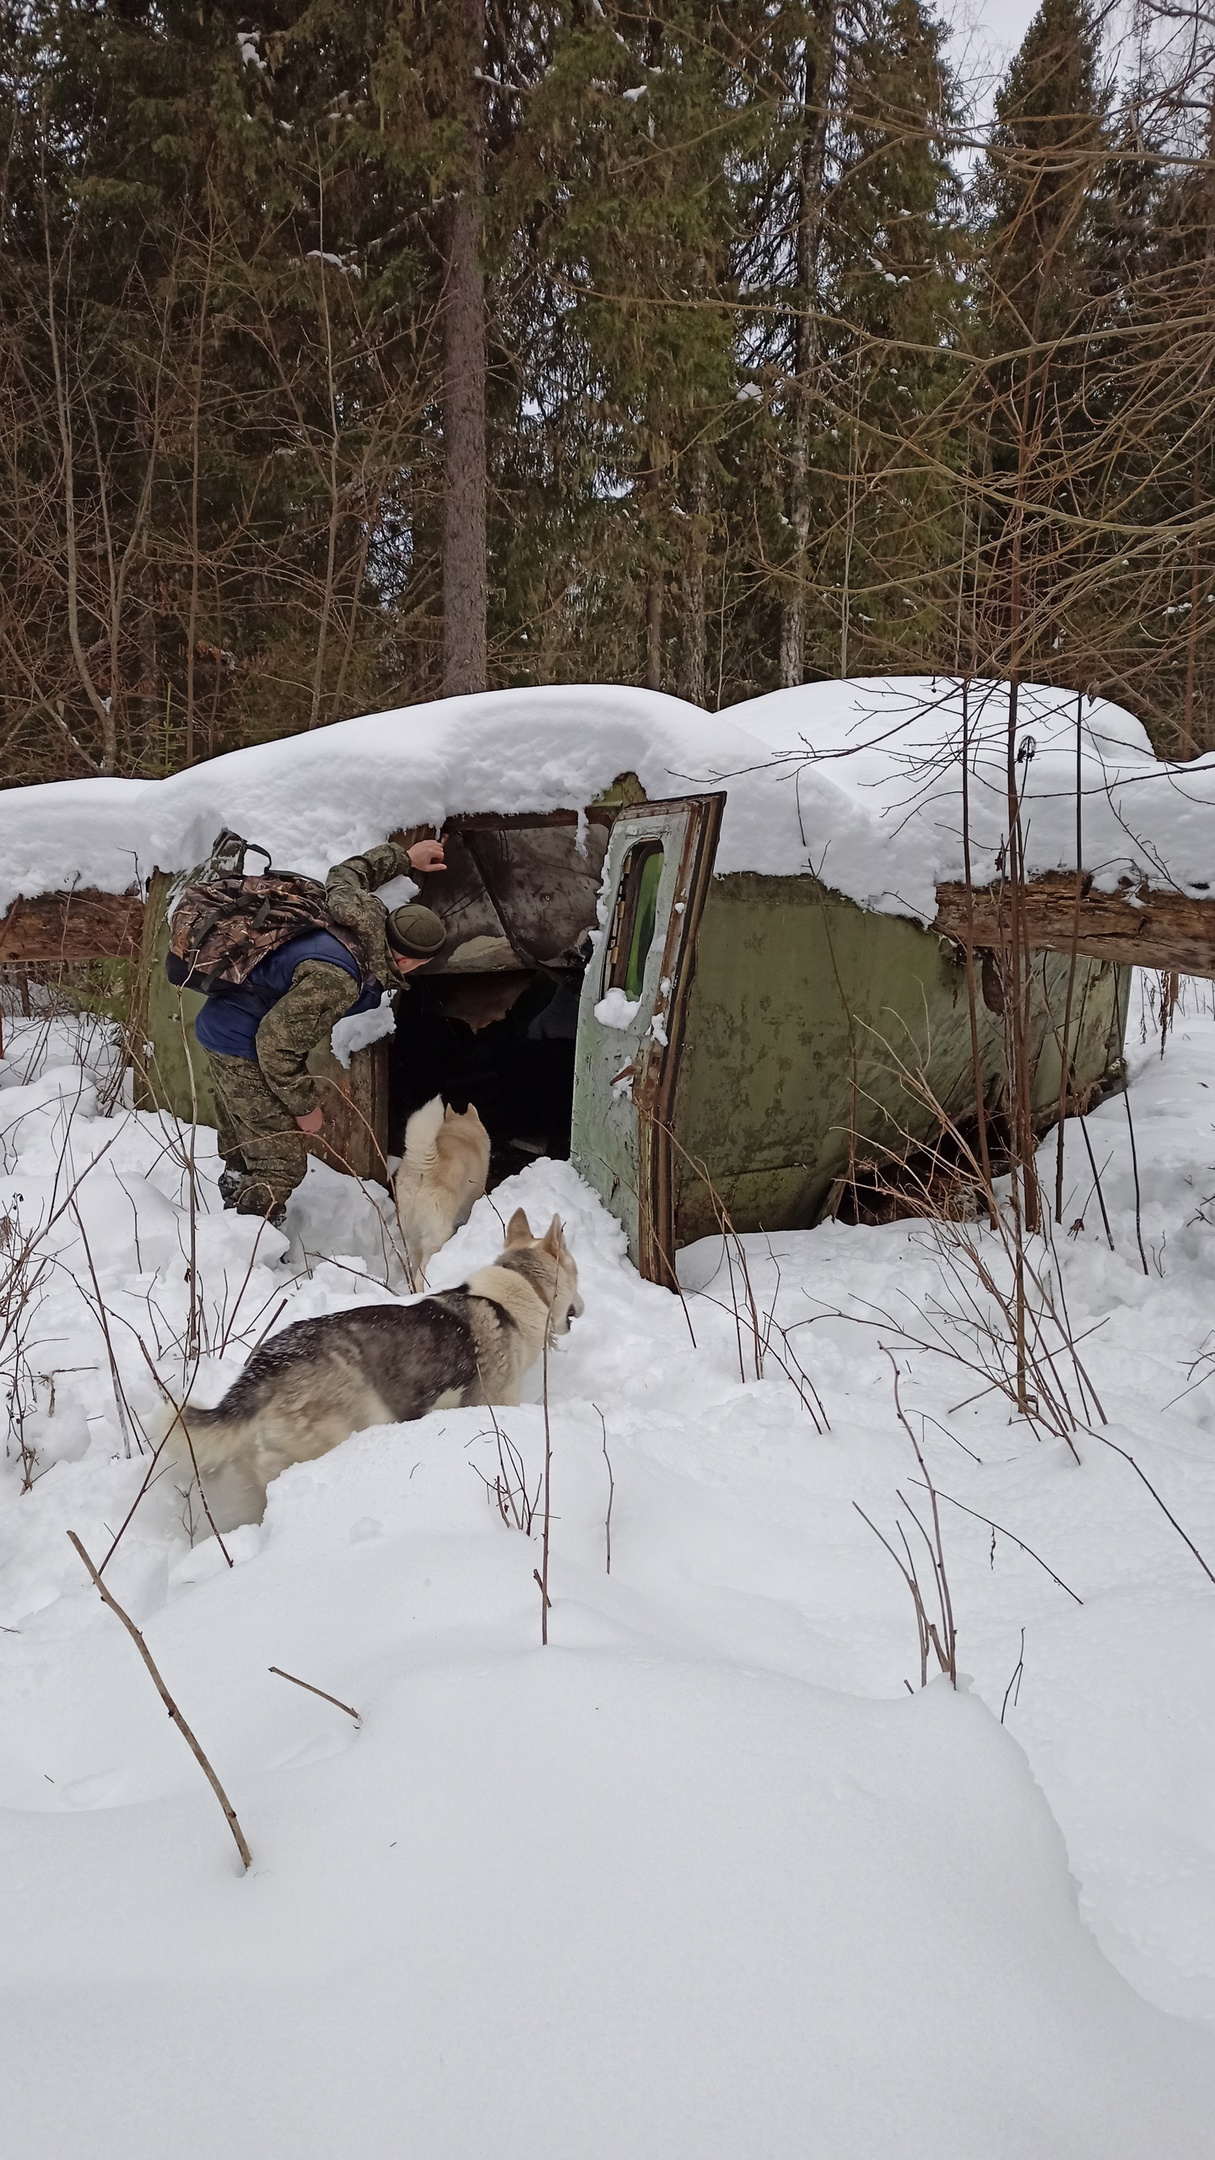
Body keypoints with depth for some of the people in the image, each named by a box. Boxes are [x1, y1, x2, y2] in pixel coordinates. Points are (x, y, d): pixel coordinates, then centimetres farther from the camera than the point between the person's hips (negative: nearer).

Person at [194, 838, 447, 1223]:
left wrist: (404, 859, 26)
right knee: (281, 1165, -9)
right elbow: (277, 1042, -27)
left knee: (242, 1157, 20)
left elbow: (345, 874, 16)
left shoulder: (366, 913, -8)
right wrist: (304, 1105, -15)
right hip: (242, 1049, -10)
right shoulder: (337, 978, -33)